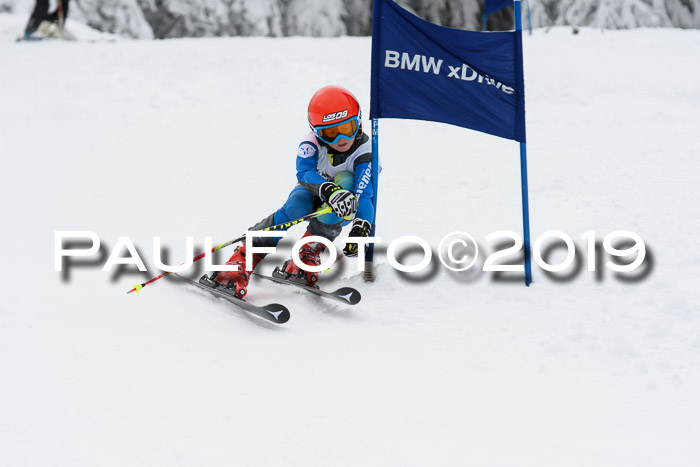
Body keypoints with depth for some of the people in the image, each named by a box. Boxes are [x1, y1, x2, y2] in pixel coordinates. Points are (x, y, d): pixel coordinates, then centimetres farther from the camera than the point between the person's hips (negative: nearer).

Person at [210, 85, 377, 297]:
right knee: (295, 207, -34)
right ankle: (239, 263, -34)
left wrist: (362, 226, -59)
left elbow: (365, 194, -40)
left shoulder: (364, 152, -28)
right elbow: (304, 172, -42)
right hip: (313, 193, 1)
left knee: (346, 179, -33)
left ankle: (308, 256, -34)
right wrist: (329, 190, -62)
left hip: (339, 213, -1)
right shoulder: (312, 143, -24)